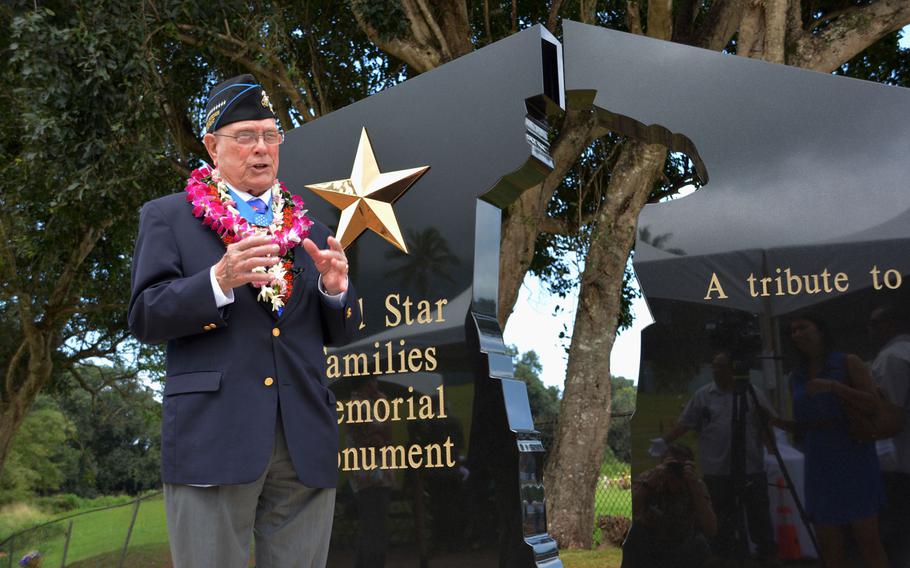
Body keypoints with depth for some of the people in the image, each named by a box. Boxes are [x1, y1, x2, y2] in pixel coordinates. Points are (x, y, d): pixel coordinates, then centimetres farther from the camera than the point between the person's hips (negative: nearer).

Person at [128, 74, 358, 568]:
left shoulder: (308, 229, 19)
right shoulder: (166, 218, 8)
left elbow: (339, 333, 18)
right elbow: (144, 318, -2)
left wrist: (334, 288, -4)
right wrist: (218, 281, -18)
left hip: (305, 446, 4)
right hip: (212, 439, -3)